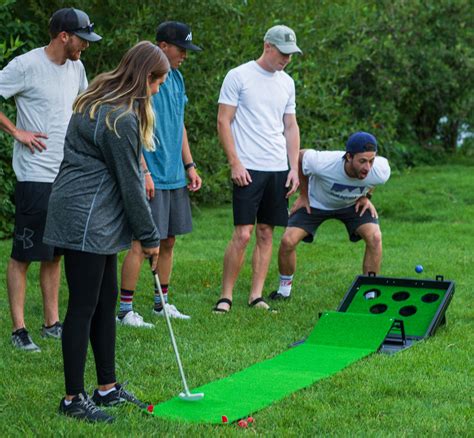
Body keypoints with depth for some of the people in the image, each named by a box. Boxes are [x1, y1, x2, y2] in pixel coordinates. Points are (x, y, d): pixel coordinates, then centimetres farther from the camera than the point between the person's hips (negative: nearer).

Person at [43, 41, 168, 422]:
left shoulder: (99, 101, 12)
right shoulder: (121, 119, -19)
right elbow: (129, 183, -14)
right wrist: (150, 236, -4)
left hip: (96, 219, 10)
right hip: (84, 219, -10)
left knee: (107, 300, 15)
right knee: (84, 306, -3)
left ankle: (107, 387, 25)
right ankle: (73, 398, 6)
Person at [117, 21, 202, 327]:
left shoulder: (176, 78, 14)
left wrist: (190, 166, 17)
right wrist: (144, 172, -19)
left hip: (175, 176, 8)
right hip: (152, 176, -8)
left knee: (168, 241, 13)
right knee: (141, 242, -6)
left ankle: (162, 302, 24)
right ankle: (125, 309, 2)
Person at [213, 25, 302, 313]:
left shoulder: (287, 83, 13)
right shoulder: (238, 76, -4)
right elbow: (223, 122, -5)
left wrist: (294, 168, 9)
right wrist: (235, 163, -12)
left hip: (278, 169, 6)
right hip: (248, 168, -6)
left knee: (266, 233, 6)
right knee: (243, 234, -9)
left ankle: (257, 295, 12)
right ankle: (226, 296, 1)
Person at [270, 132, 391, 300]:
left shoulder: (380, 171, -33)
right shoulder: (322, 163, -40)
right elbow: (299, 156, -16)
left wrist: (366, 196, -4)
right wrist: (304, 195, -7)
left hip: (353, 204, 1)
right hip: (316, 202, -1)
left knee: (374, 237, -22)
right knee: (288, 240, -15)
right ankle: (284, 289, 11)